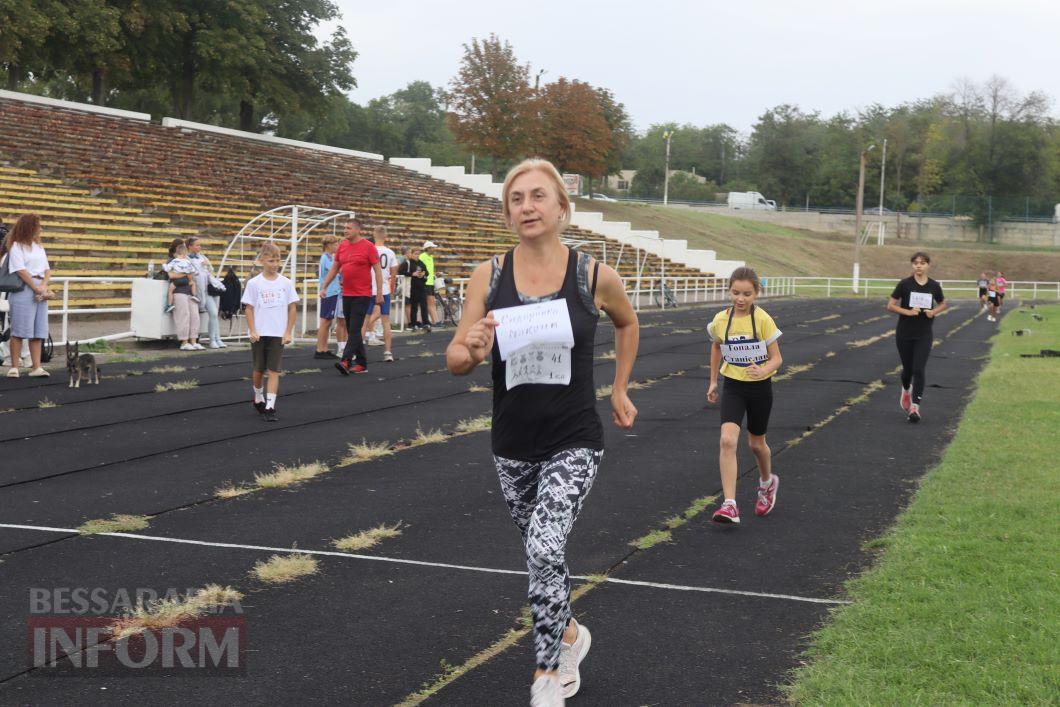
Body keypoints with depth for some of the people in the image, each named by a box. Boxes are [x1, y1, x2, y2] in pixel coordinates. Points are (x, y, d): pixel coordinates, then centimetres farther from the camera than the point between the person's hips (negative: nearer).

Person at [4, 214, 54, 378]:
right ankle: (14, 367, -2)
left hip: (41, 289, 6)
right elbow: (21, 271, -10)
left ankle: (36, 367, -1)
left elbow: (47, 270, 15)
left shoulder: (39, 247, 19)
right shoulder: (16, 246, 0)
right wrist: (36, 288, -12)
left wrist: (44, 286, -4)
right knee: (19, 330, -6)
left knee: (38, 331, 1)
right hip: (23, 289, -6)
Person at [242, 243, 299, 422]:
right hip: (259, 334, 0)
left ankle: (270, 407, -7)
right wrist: (252, 331, -7)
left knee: (274, 370, -5)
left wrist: (288, 332, -1)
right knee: (259, 369, 12)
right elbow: (249, 308, 0)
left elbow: (292, 308, 4)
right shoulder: (254, 283, -2)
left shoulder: (286, 283, 0)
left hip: (278, 334, 0)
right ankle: (258, 398, 35)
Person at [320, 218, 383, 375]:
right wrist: (324, 287, 13)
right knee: (351, 330, 9)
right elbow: (334, 269, 18)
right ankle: (361, 362, 16)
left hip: (362, 295, -7)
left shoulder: (368, 246, -7)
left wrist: (379, 293, -11)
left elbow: (377, 270, -7)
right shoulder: (342, 246, 10)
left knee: (354, 329, -12)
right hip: (346, 295, 7)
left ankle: (346, 361, -19)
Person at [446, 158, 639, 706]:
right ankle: (568, 635, 46)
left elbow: (627, 324, 14)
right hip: (512, 445, 3)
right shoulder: (488, 276, -6)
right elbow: (454, 360, -5)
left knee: (545, 548, -20)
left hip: (574, 442, -3)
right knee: (541, 552, 18)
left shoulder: (595, 276, -8)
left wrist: (619, 390, 15)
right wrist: (471, 351, -27)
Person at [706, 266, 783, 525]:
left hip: (760, 387, -1)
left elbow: (776, 358, -10)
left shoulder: (763, 320, -15)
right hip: (733, 387, 1)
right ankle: (729, 505, -20)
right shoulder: (721, 320, -6)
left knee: (756, 443, 15)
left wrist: (763, 371, -31)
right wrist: (713, 381, 17)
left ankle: (767, 483, 48)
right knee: (728, 440, -18)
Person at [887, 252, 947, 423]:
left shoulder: (934, 286, -2)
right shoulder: (904, 284, -7)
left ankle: (915, 407, -8)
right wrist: (908, 312, -18)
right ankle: (906, 390, 45)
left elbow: (943, 303, 15)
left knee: (919, 370, -11)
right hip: (904, 334, 0)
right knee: (908, 369, 11)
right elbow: (890, 306, -4)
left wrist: (934, 312, -6)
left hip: (924, 335, 0)